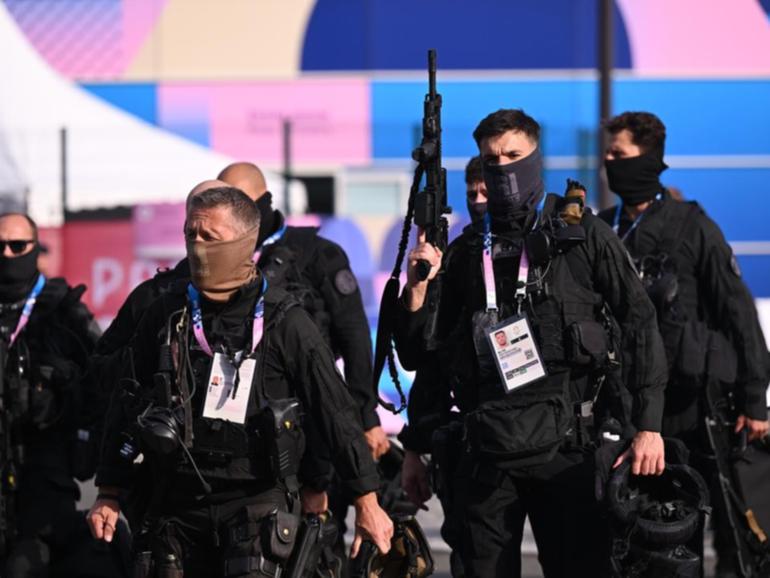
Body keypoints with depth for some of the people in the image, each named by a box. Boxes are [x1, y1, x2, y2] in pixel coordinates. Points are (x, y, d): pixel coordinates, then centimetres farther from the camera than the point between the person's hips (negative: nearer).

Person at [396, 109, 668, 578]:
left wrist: (649, 425, -8)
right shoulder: (466, 253, 15)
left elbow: (639, 323, 0)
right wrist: (417, 289, -2)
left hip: (564, 446, -3)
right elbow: (420, 356, 17)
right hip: (487, 450, 3)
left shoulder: (583, 235, 5)